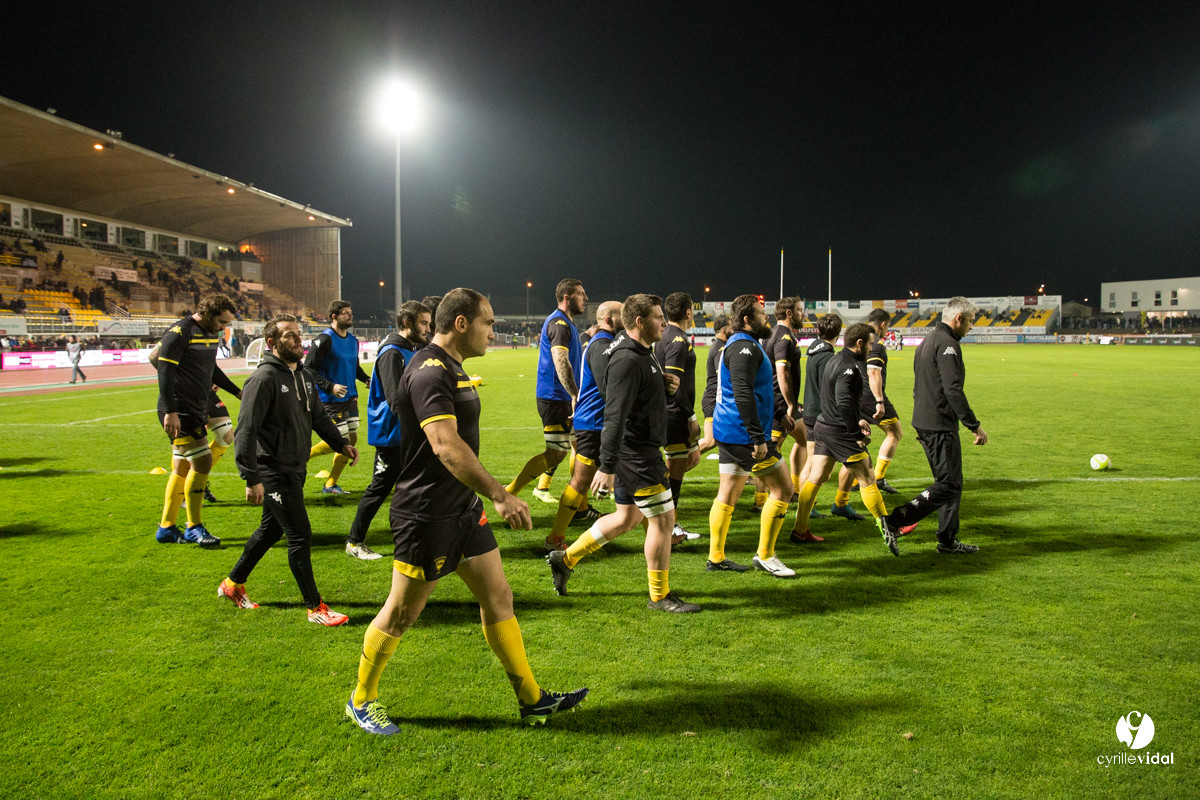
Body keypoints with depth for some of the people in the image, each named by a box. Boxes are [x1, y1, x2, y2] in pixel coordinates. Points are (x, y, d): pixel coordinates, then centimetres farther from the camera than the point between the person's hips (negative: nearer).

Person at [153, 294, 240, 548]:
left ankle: (166, 528, 21)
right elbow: (164, 371, -18)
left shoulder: (210, 334, 14)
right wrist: (169, 411, -22)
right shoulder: (180, 333, -13)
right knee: (202, 460, -12)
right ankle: (194, 527, -1)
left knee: (182, 468, 12)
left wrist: (237, 391, 32)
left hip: (196, 410, 9)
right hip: (179, 411, -9)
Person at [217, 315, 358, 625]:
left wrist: (341, 443, 10)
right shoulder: (264, 379, -16)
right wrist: (252, 479, -24)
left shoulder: (303, 377, 11)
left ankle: (233, 584, 39)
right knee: (300, 536, -6)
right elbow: (246, 431, -20)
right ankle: (315, 608, 5)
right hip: (274, 473, -9)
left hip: (295, 470, 9)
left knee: (271, 529, 20)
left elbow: (318, 416, 22)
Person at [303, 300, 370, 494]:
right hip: (331, 400, -8)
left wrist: (367, 379, 6)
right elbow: (308, 367, -14)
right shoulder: (325, 339, -13)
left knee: (352, 439, 6)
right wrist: (330, 386, -23)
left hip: (350, 398, 8)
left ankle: (331, 484, 17)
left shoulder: (353, 340, 11)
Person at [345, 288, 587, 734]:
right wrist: (499, 494, -33)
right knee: (402, 612, 5)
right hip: (427, 513, -10)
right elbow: (446, 447, -32)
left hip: (462, 507, 10)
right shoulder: (429, 373, -20)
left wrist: (488, 495, 28)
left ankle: (531, 700, 20)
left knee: (498, 597, 11)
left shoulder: (451, 367, 13)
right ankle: (361, 700, 27)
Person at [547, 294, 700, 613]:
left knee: (627, 518, 18)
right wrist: (606, 467, -26)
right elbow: (614, 417, -25)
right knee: (663, 518, -1)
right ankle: (660, 596, 13)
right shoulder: (627, 360, -21)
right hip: (635, 454, -11)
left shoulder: (643, 354, 13)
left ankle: (566, 558, 27)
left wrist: (664, 383, 10)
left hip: (637, 452, 11)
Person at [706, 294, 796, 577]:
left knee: (728, 494, 12)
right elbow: (743, 394, -27)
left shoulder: (740, 345, 18)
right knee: (783, 488, -1)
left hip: (729, 433, 10)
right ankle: (765, 556, 6)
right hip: (743, 434, -10)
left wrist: (778, 415, 32)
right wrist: (758, 437, -28)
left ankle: (716, 557, 18)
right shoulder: (744, 348, -17)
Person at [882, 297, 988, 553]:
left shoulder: (927, 342, 18)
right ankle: (897, 520, -11)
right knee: (949, 484, -6)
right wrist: (974, 425, -19)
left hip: (924, 423, 10)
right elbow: (953, 390, -22)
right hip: (940, 426, -10)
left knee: (950, 482, 14)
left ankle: (948, 540, 17)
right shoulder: (947, 344, -15)